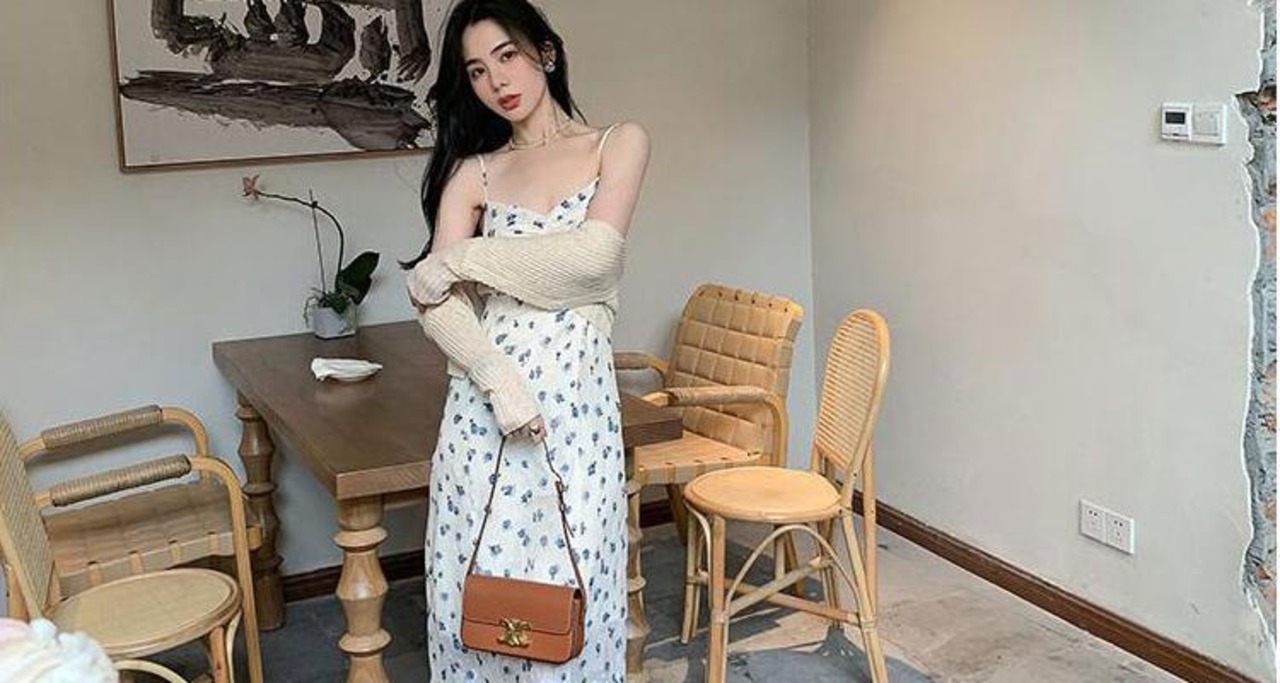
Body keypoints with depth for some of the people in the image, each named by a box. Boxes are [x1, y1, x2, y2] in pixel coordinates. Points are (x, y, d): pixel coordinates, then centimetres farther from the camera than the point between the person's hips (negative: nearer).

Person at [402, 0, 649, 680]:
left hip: (576, 393, -2)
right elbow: (435, 300, -1)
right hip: (481, 391, 2)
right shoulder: (472, 170, 11)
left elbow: (593, 254, -11)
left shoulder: (618, 143, 6)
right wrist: (500, 379, -17)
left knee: (567, 585, 3)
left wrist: (462, 257, -4)